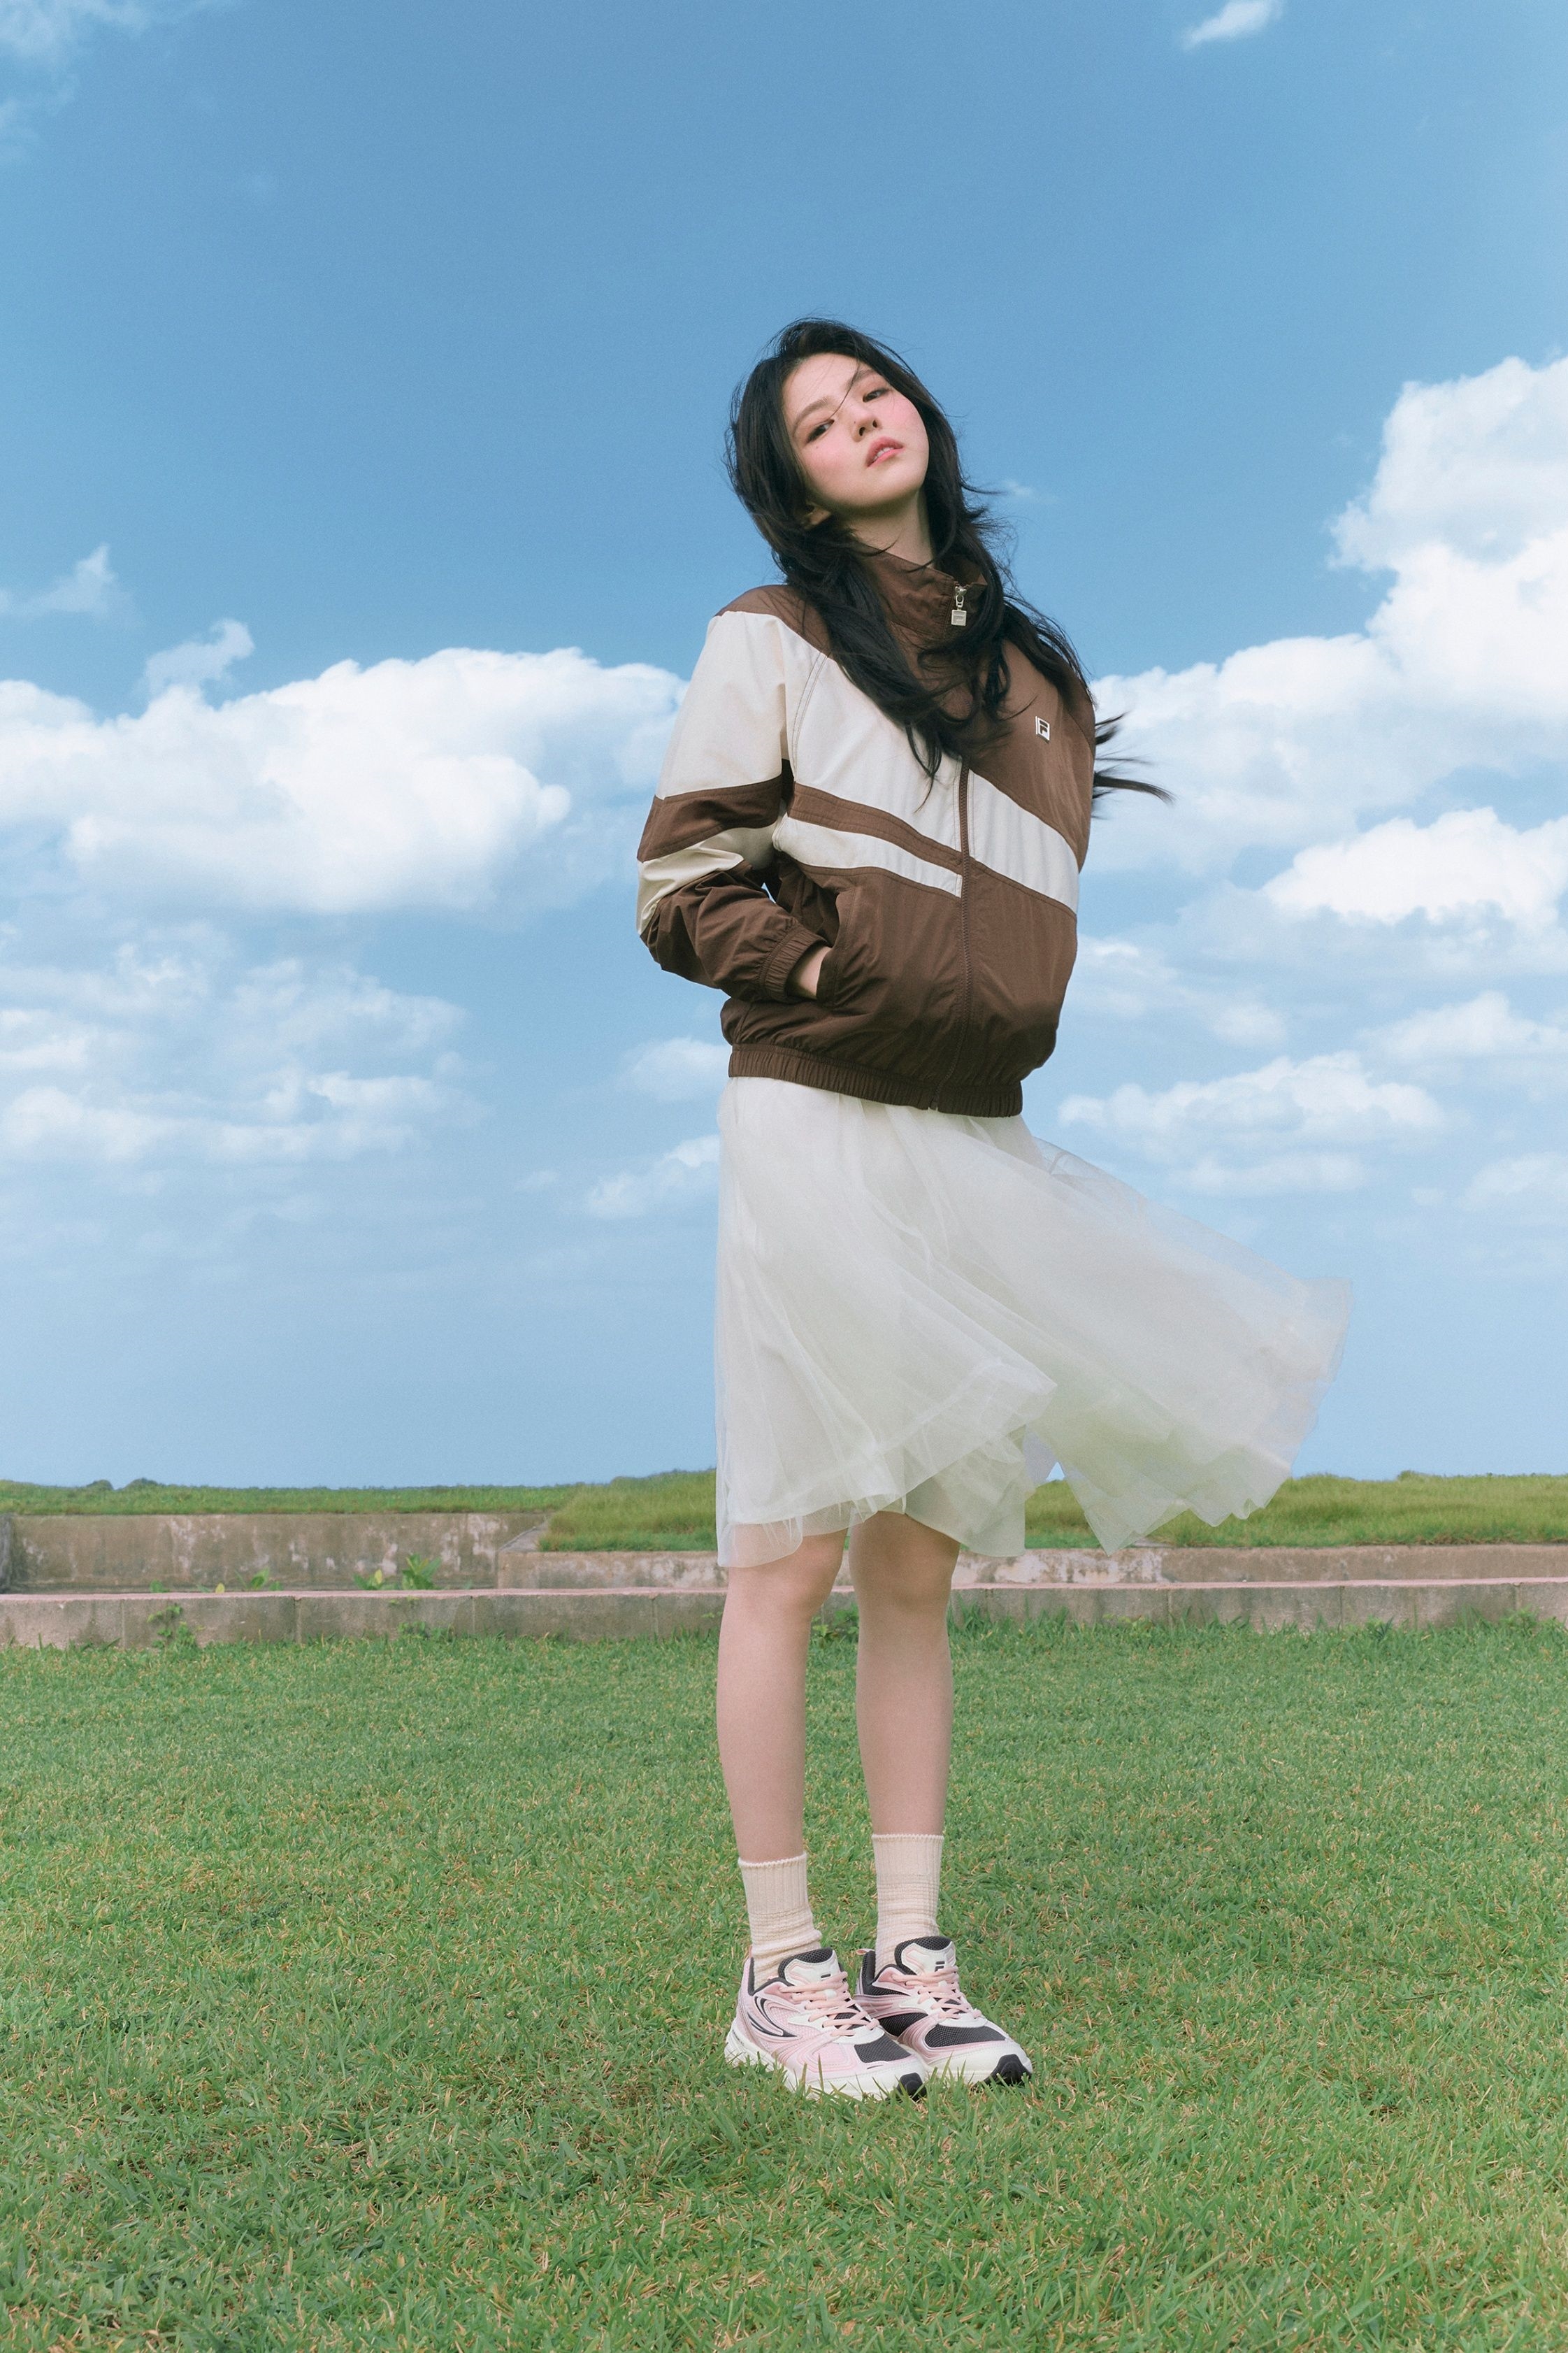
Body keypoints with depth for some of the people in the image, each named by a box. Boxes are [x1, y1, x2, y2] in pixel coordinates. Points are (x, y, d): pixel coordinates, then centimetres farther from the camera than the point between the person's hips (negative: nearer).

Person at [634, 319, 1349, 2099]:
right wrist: (823, 967, -14)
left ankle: (910, 1964, 12)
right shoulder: (770, 639, 5)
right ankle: (781, 1973, 4)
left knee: (918, 1565, 6)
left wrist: (991, 1016, 6)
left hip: (979, 1142, 5)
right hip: (816, 1128, -5)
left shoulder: (1030, 664, 18)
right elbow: (681, 884, 0)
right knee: (792, 1551, -4)